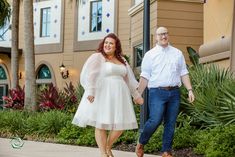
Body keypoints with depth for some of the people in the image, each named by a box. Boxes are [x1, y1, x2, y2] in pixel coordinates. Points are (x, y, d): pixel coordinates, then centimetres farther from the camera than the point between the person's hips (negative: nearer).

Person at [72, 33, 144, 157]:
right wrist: (90, 91, -24)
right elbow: (89, 74, -11)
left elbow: (129, 79, 24)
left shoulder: (122, 60, 18)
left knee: (120, 125, 3)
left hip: (119, 96, 6)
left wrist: (136, 95, 25)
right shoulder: (97, 57, 1)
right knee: (101, 124, -4)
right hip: (102, 95, -5)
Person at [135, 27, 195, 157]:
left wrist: (190, 90, 3)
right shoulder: (150, 54, 5)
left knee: (170, 124, 5)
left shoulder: (178, 53, 13)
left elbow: (183, 73, 13)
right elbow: (145, 76, 2)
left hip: (174, 93, 3)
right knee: (155, 120, -14)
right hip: (157, 92, -3)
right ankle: (141, 143, 10)